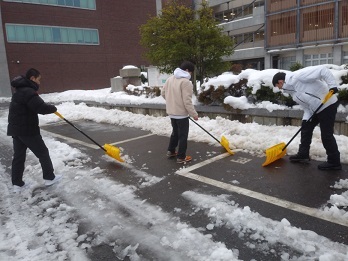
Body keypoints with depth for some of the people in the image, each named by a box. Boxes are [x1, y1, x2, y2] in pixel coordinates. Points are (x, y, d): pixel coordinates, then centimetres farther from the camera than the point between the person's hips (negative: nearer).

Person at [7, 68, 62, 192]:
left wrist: (47, 107, 6)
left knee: (18, 155, 12)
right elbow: (41, 108, -28)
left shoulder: (20, 90, 15)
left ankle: (17, 184, 18)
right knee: (43, 153, 5)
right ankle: (49, 177, 16)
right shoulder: (28, 92, -19)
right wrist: (53, 108, -9)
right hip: (27, 130, -10)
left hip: (16, 129, 10)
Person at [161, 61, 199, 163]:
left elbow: (163, 93, 15)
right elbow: (187, 101, -22)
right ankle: (181, 157, 11)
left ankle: (171, 151, 33)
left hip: (172, 112, 8)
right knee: (183, 135, 4)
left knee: (175, 132, 23)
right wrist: (194, 114, -13)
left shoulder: (170, 78, 6)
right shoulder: (186, 82, -19)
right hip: (181, 113, -8)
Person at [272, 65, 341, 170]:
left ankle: (334, 162, 9)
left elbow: (322, 69, -26)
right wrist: (306, 119, -2)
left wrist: (332, 85, -30)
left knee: (326, 134, -4)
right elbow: (305, 105, 9)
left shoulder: (298, 76, -21)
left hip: (328, 105, -10)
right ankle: (303, 154, 27)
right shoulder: (291, 88, 8)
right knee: (306, 128, 15)